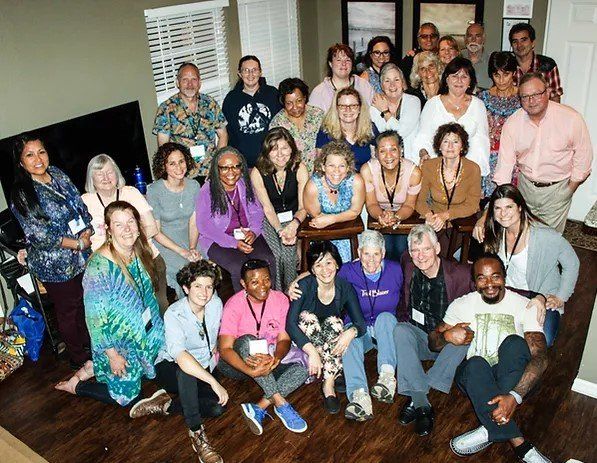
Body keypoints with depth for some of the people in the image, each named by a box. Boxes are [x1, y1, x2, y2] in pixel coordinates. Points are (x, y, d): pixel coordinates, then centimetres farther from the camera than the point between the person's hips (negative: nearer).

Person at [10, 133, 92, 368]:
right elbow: (41, 236, -21)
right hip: (56, 265, -6)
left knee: (86, 303, 22)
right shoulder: (21, 194, -19)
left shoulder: (58, 175, 0)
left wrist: (88, 231, -10)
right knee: (68, 311, 14)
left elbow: (81, 207, 7)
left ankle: (90, 344, 45)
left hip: (83, 258, 6)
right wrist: (78, 244, -18)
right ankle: (79, 357, 35)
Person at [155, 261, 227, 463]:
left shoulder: (216, 303, -11)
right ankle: (196, 433, -29)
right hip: (170, 368, -5)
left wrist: (214, 347, 7)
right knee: (186, 370, -40)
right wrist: (214, 382, -48)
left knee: (218, 407, -21)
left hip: (204, 367, 5)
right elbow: (181, 357, -43)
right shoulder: (174, 314, -27)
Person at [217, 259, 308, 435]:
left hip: (269, 361, 4)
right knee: (247, 341, -36)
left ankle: (259, 408, -30)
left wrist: (276, 358, -35)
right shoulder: (234, 305, -18)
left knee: (301, 370, -21)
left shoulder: (280, 299, -7)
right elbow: (225, 349, -25)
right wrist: (250, 371, -43)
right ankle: (281, 404, -35)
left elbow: (284, 339, -11)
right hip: (237, 362, -3)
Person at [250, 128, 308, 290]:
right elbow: (267, 208, -13)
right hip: (269, 220, 0)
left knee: (289, 254, -23)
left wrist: (294, 224, -31)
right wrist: (280, 231, -29)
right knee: (275, 254, -24)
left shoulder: (299, 169, -9)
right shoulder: (257, 173, -12)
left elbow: (303, 207, -9)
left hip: (293, 218, 1)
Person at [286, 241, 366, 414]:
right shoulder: (304, 286, -18)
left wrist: (351, 332, -38)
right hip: (305, 341, -2)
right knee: (307, 317, -32)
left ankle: (328, 385, -25)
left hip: (331, 341, 2)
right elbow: (290, 323, -26)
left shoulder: (345, 287, -10)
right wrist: (312, 351, -37)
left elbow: (361, 323, -13)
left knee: (334, 322, -30)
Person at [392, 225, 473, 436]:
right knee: (400, 330, -28)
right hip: (419, 338, 2)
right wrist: (404, 320, 3)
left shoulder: (461, 273, -11)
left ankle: (415, 399, -31)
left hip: (449, 342, -2)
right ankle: (422, 405, -34)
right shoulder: (408, 269, 0)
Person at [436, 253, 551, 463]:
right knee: (475, 364, -35)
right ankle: (517, 442, -36)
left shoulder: (524, 306, -3)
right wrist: (447, 336, -20)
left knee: (514, 343, -32)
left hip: (514, 378, -1)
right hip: (474, 376, 1)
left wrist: (514, 395, -33)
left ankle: (491, 430, -33)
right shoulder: (462, 304, 4)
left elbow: (540, 357, -16)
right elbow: (432, 343, 6)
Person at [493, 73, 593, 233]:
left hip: (557, 189, -2)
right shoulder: (512, 123, -10)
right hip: (525, 185, 3)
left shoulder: (571, 119, -17)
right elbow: (505, 162, -8)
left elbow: (583, 154, -7)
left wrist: (571, 188, -4)